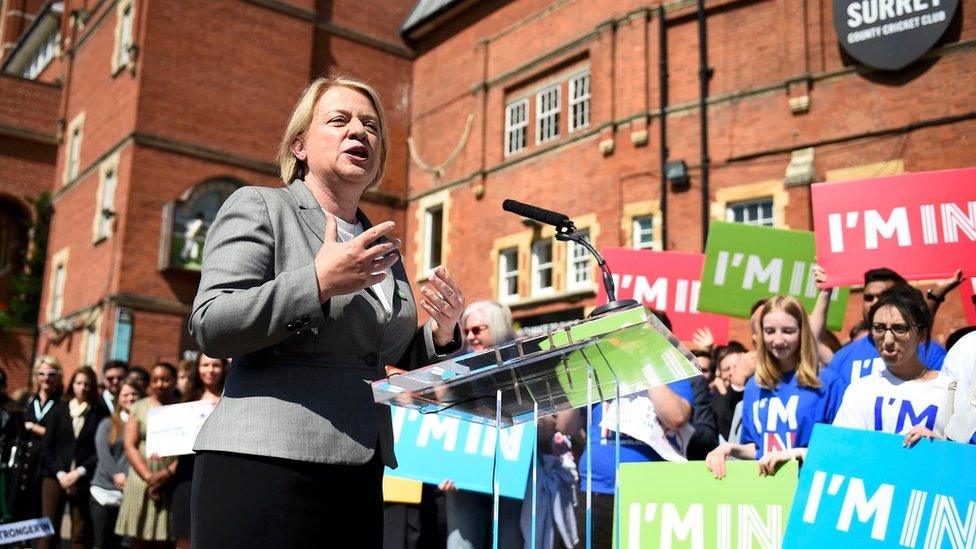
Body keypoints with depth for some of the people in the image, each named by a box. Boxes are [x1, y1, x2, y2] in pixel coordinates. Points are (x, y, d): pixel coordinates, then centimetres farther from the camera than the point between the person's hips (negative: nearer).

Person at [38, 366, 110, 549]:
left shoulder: (100, 412, 3)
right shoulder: (59, 409, 9)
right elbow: (46, 446, 5)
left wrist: (78, 472, -11)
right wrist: (60, 473, -7)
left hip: (84, 479, -1)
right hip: (55, 475, 2)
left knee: (81, 533, -1)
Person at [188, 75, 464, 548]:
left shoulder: (382, 244, 17)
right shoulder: (258, 206, 0)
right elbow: (209, 326, -10)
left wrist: (440, 333, 3)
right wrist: (319, 282, -19)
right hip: (265, 462, -6)